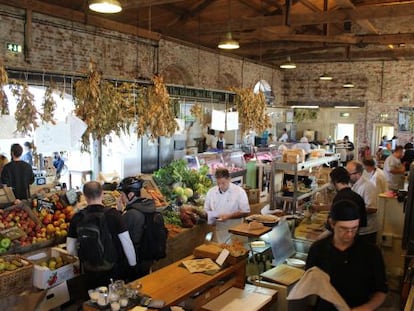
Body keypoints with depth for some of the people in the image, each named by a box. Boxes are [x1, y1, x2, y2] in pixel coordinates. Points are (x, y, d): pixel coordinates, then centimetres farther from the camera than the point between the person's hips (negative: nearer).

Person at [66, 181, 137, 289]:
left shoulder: (77, 218, -8)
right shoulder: (113, 214, -16)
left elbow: (70, 249, -1)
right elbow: (127, 243, -14)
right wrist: (133, 265, 0)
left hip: (91, 273, 2)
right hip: (115, 270, -2)